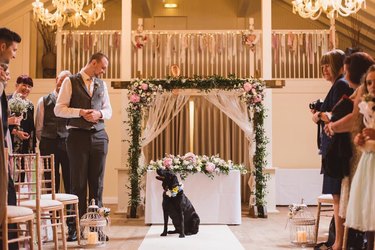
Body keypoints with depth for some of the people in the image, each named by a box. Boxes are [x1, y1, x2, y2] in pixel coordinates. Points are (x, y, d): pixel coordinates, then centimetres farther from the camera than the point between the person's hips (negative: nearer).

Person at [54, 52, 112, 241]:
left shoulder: (102, 84, 15)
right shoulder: (70, 82, 1)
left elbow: (108, 110, 15)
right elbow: (59, 109, -4)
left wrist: (99, 113, -7)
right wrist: (81, 112, -17)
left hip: (99, 136, 4)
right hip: (78, 136, -4)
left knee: (97, 183, 4)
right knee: (78, 182, 0)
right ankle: (75, 226, 8)